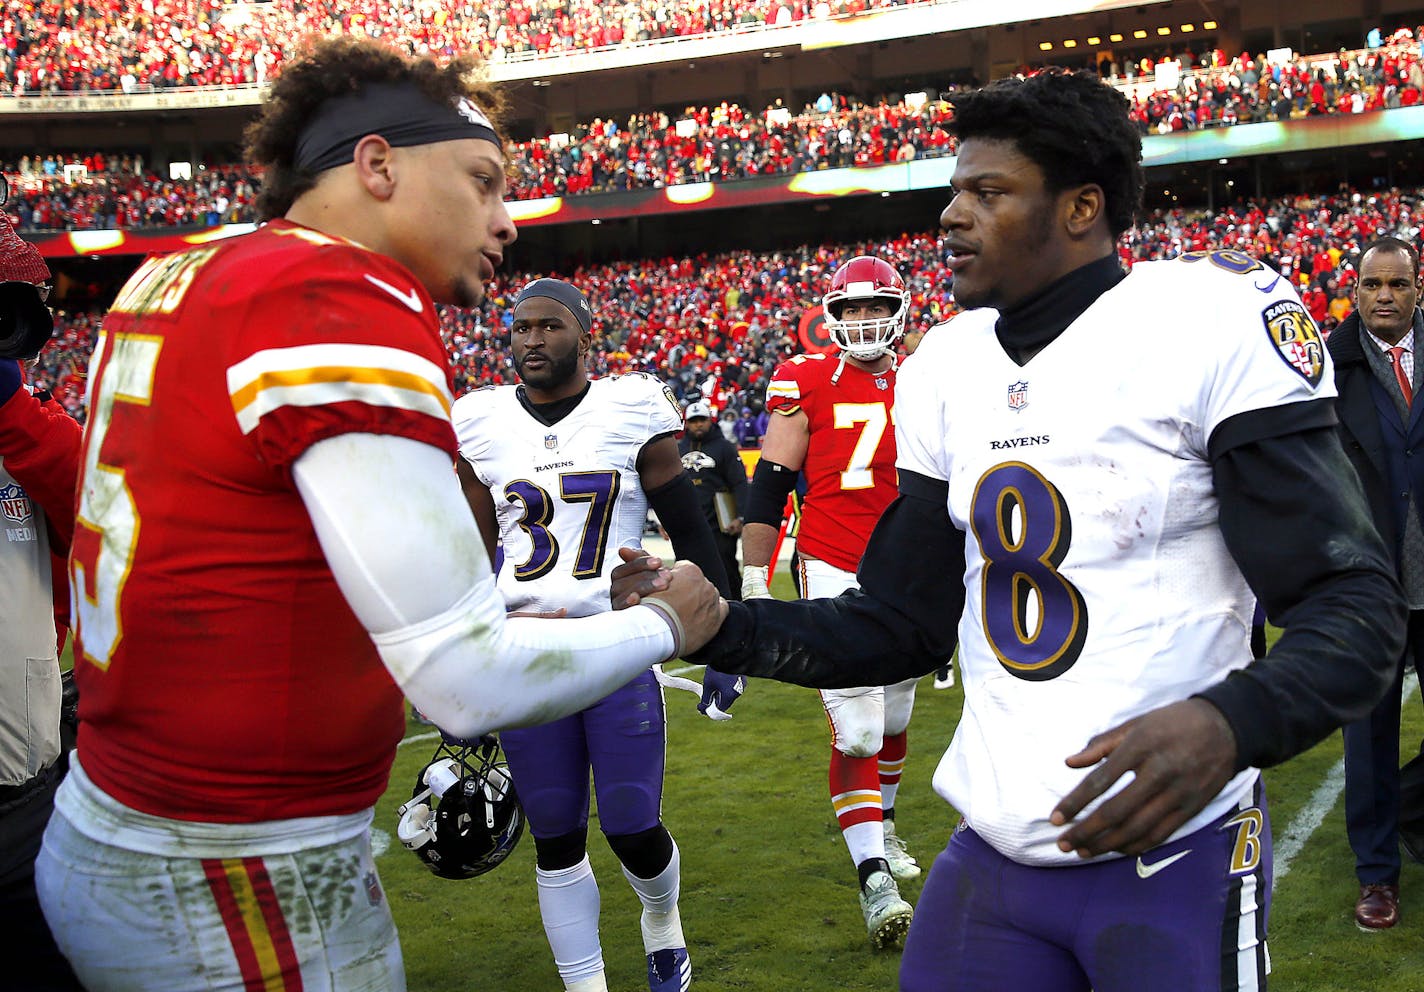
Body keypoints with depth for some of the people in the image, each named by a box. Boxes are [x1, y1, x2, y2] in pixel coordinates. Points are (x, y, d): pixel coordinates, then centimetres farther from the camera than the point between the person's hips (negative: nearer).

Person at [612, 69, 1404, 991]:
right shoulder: (946, 370, 6)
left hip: (1174, 857, -5)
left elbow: (1355, 601, -12)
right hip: (992, 855, 5)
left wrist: (1229, 724, -30)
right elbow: (902, 626, 11)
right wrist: (717, 625, 0)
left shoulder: (1213, 320, -11)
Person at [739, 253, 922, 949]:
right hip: (833, 572, -4)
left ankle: (880, 829, 38)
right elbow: (769, 487, -5)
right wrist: (753, 581, -8)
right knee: (855, 730, -10)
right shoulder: (808, 384, -5)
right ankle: (874, 880, -5)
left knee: (893, 718, 17)